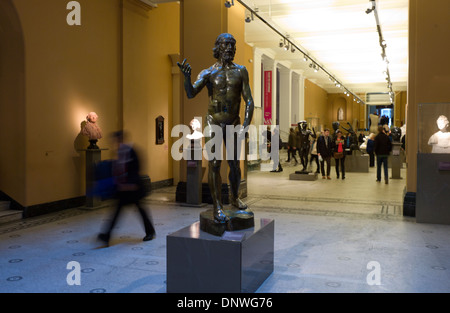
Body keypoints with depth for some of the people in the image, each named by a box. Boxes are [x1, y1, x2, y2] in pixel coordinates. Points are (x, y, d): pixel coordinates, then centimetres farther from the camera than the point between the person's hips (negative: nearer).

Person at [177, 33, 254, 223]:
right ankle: (217, 206, 0)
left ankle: (235, 200, 28)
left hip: (233, 123, 2)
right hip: (213, 122, -2)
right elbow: (191, 94, -14)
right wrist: (187, 77, -34)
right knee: (214, 164, -5)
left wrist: (245, 125, -10)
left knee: (234, 164, 9)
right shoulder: (208, 73, 0)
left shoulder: (240, 71, 3)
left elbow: (249, 101, 0)